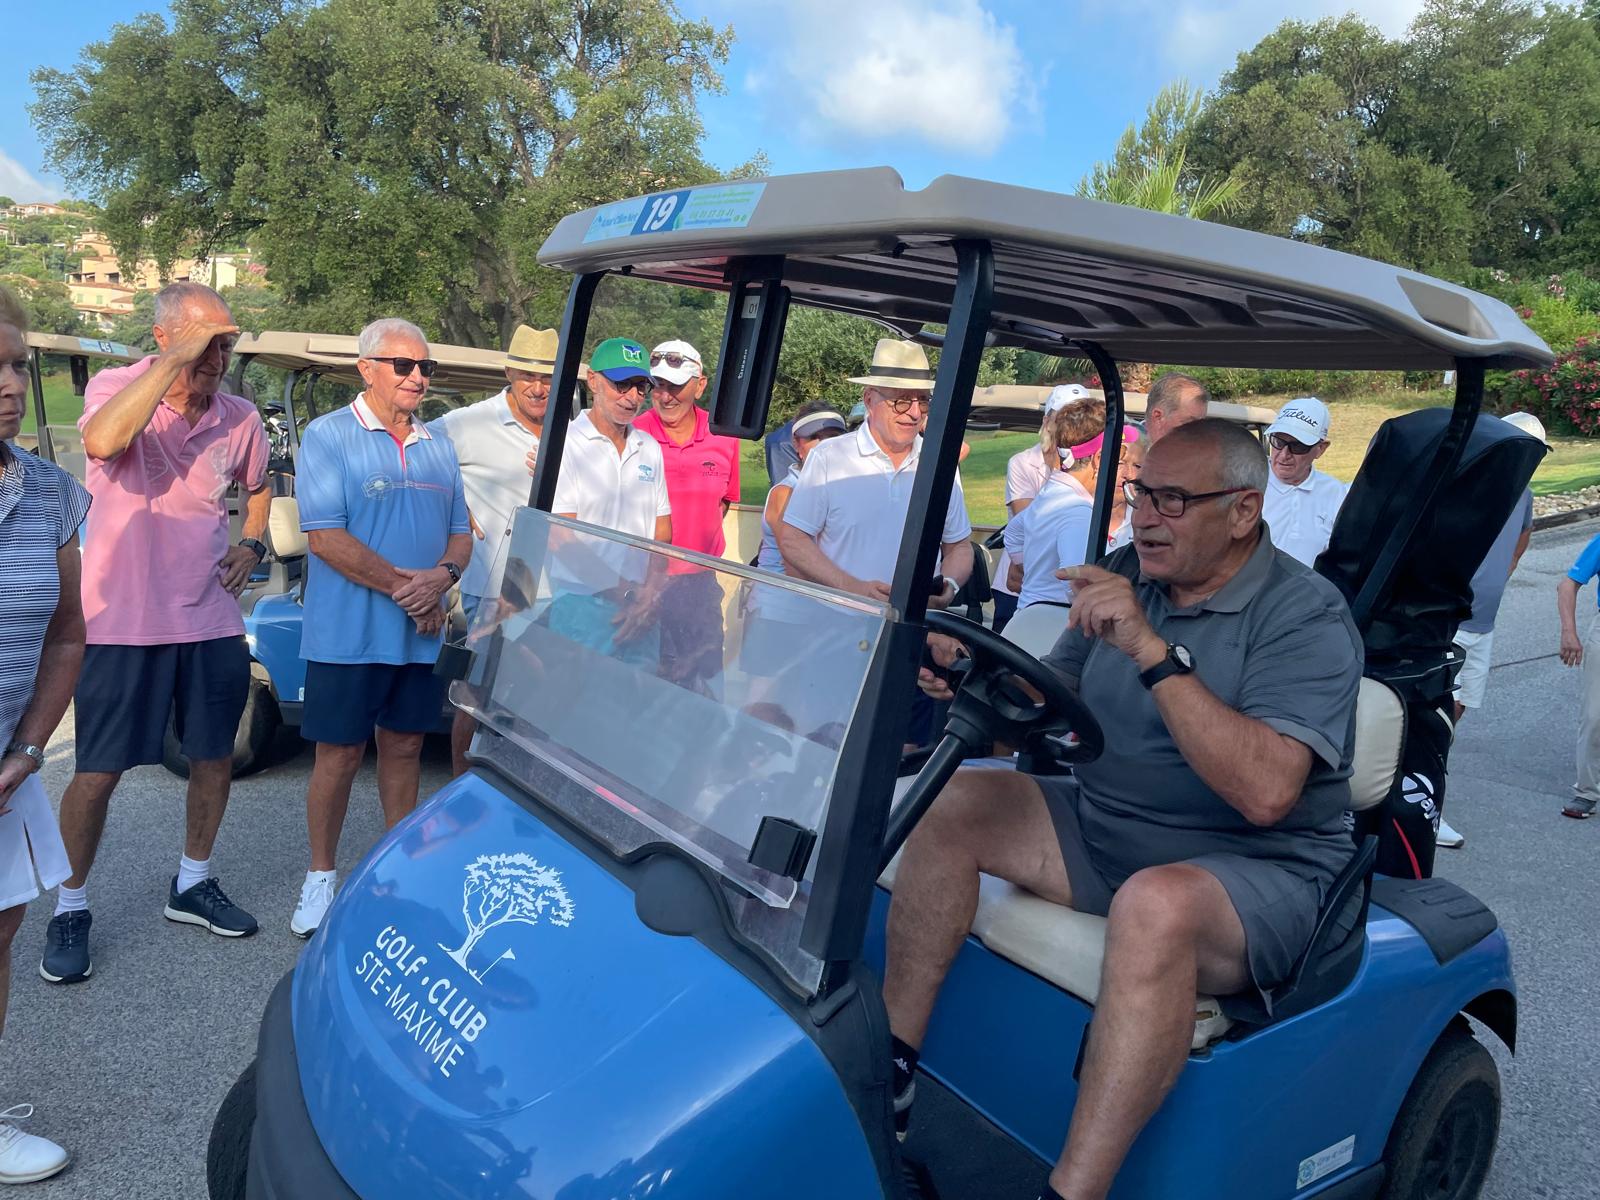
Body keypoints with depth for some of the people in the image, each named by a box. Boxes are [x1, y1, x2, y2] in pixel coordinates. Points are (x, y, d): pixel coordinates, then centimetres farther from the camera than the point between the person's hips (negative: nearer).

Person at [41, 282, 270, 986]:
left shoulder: (239, 419, 2)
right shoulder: (117, 388, -9)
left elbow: (258, 488, 23)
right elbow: (103, 440, -34)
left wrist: (252, 543, 4)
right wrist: (176, 358, -32)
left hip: (210, 620, 4)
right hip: (123, 622, -4)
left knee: (215, 756, 13)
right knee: (99, 772, 3)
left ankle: (192, 884, 34)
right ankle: (71, 908, 23)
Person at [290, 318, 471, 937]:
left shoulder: (438, 447, 12)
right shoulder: (329, 436, -6)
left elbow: (461, 532, 12)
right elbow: (325, 537, -15)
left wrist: (442, 576, -10)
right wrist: (404, 586, -18)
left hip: (421, 635, 5)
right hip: (349, 632, -5)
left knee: (403, 749, 13)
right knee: (339, 755, 3)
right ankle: (320, 876, 19)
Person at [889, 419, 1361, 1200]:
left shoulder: (1305, 616, -13)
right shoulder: (1126, 576, 5)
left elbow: (1266, 791, -28)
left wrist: (1152, 651, -32)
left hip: (1254, 869, -6)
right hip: (1100, 831, 7)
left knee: (1154, 904, -37)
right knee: (954, 803, -11)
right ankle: (888, 1064, -6)